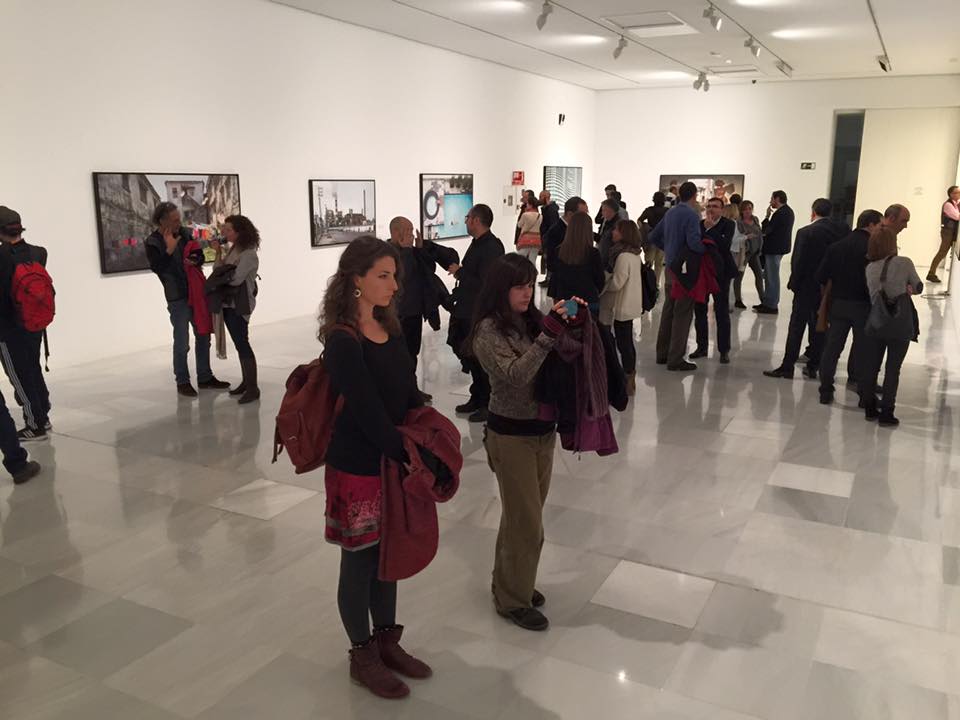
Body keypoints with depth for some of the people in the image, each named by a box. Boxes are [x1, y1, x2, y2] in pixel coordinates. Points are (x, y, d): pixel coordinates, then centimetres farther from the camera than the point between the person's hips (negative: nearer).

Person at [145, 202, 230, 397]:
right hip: (177, 298, -6)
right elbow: (156, 267, -22)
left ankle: (205, 377, 24)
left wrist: (195, 259, -10)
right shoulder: (152, 242, -9)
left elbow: (200, 255, 12)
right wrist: (169, 249, -33)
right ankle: (182, 381, 13)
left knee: (203, 336, 13)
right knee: (182, 342, -1)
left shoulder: (184, 232, 6)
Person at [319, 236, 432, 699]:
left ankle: (387, 642, 37)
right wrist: (409, 455, -16)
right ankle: (363, 657, 28)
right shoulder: (343, 343, -20)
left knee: (389, 552, 19)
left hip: (394, 460, 7)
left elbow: (409, 394, 6)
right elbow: (368, 412, -22)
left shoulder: (390, 329, 5)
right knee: (360, 560, 9)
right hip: (357, 467, -7)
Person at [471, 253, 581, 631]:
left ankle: (511, 583, 37)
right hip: (511, 435, -6)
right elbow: (516, 375, -26)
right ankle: (513, 600, 21)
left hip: (543, 430, 6)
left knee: (522, 515, 19)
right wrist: (550, 332, -31)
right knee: (527, 524, 3)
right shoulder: (489, 330, -15)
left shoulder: (532, 319, 2)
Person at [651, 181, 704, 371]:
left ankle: (662, 354, 23)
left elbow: (654, 237, 15)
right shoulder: (692, 215, -14)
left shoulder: (670, 213, 10)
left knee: (668, 310, 15)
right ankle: (675, 359, -1)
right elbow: (693, 242, -27)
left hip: (670, 268, 8)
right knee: (683, 313, -3)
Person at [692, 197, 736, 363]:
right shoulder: (700, 224, 5)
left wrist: (710, 229, -22)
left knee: (722, 312, 1)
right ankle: (701, 347, 22)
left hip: (720, 273, -4)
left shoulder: (728, 224, -7)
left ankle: (724, 350, 9)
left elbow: (726, 245, -22)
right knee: (699, 310, 10)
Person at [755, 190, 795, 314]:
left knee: (772, 277, -4)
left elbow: (766, 230, -18)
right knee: (769, 276, 18)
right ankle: (767, 302, 25)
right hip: (778, 247, 10)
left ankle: (772, 305, 2)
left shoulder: (780, 213, -20)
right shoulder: (788, 211, 12)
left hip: (774, 248, -10)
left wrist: (767, 216, -7)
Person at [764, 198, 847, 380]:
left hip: (807, 288, -4)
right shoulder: (842, 231, -2)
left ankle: (787, 367, 2)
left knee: (796, 327, 1)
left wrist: (794, 283, -1)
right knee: (819, 328, 12)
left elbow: (798, 262, -13)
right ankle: (813, 366, 18)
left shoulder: (806, 233, -13)